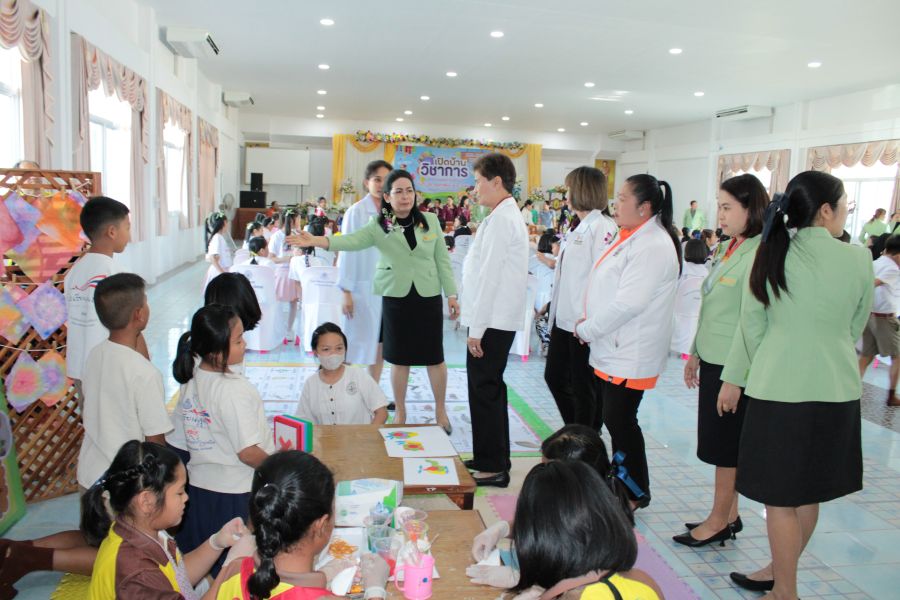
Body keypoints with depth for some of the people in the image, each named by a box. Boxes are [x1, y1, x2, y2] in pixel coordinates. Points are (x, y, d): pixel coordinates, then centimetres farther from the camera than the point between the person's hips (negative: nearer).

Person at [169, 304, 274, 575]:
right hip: (235, 494, -7)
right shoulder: (235, 390, -25)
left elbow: (177, 438, 6)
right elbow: (248, 452, -24)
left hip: (198, 485, 7)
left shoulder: (190, 379, -2)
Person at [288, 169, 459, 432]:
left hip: (428, 296, 1)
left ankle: (440, 410, 24)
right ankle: (400, 411, 27)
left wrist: (451, 294, 3)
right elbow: (352, 240, -18)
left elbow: (442, 260, 6)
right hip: (396, 296, 0)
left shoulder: (430, 221, 3)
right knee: (399, 357, 8)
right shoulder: (379, 226, -2)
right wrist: (317, 240, -34)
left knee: (434, 356, 4)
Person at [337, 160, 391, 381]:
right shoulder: (356, 212, -6)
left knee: (380, 345, 11)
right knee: (358, 345, 2)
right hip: (363, 288, -4)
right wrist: (346, 292, -9)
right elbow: (347, 251, -6)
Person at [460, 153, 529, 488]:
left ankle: (493, 467, 9)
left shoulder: (501, 219, -16)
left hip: (493, 321, -10)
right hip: (498, 319, 10)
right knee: (489, 390, 17)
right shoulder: (508, 215, 16)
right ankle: (492, 460, 28)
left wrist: (476, 328, -18)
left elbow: (489, 277, -20)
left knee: (485, 391, -2)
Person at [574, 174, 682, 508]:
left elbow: (629, 302, -25)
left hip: (630, 355, -10)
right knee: (613, 418, 17)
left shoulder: (653, 246, -19)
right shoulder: (631, 238, 14)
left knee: (620, 421, 0)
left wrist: (588, 330, -14)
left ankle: (637, 493, 17)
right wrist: (590, 324, 5)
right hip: (611, 350, 10)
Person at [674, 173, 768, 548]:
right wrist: (695, 353, 19)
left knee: (725, 446, 4)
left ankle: (720, 521, 18)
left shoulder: (758, 255, -17)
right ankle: (728, 515, 29)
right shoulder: (727, 249, 11)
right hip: (713, 360, 9)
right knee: (719, 444, 16)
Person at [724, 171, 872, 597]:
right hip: (835, 389, 3)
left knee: (780, 496, 8)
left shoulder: (772, 255, -5)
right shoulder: (858, 259, -4)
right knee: (809, 492, 17)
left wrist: (735, 378, 13)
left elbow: (752, 326, 0)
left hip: (779, 387, -2)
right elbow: (856, 329, 9)